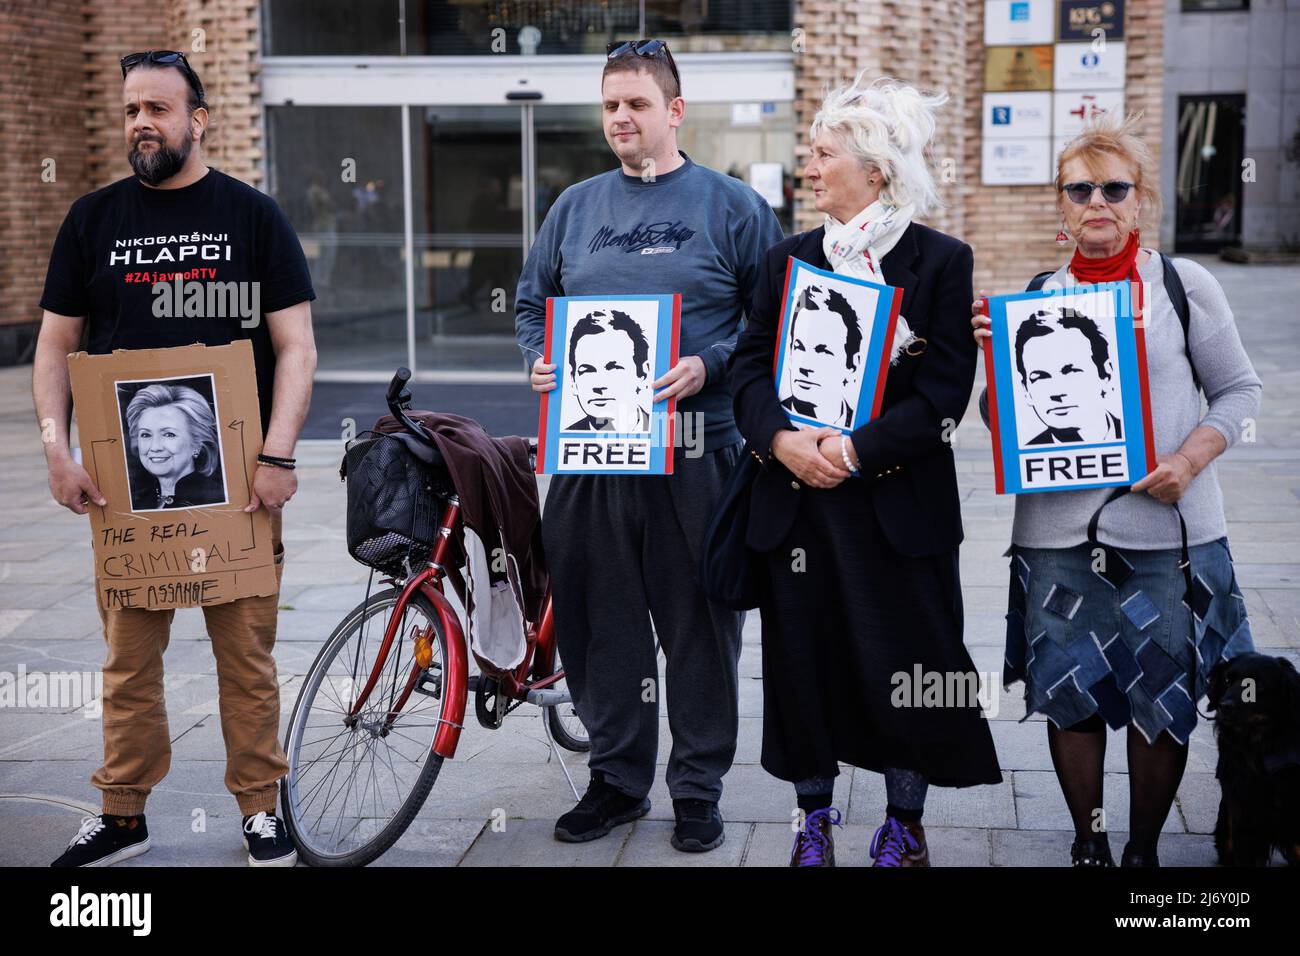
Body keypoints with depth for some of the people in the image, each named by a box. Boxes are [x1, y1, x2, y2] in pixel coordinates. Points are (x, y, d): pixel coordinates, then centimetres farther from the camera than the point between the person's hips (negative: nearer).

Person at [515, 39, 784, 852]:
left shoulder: (731, 206, 2)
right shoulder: (576, 207, 13)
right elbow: (532, 303, 21)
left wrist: (710, 367, -16)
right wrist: (540, 361, 1)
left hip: (698, 452, -3)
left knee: (700, 626, 4)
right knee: (601, 623, 9)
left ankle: (699, 789, 18)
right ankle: (617, 777, 25)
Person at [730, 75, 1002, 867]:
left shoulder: (942, 260, -2)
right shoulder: (787, 259, 12)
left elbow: (945, 391, -8)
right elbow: (750, 365, 6)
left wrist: (857, 448, -17)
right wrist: (781, 439, -13)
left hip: (897, 498, -3)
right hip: (796, 499, 4)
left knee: (905, 662, 2)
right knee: (803, 653, 7)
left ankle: (905, 821, 22)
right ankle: (815, 816, 24)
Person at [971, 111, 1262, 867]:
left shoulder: (1185, 285, 1)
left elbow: (1241, 389, 4)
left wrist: (1190, 458, -12)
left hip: (1165, 529, -2)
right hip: (1058, 531, 2)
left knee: (1161, 701, 5)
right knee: (1070, 696, 5)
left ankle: (1145, 850, 24)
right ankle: (1088, 847, 24)